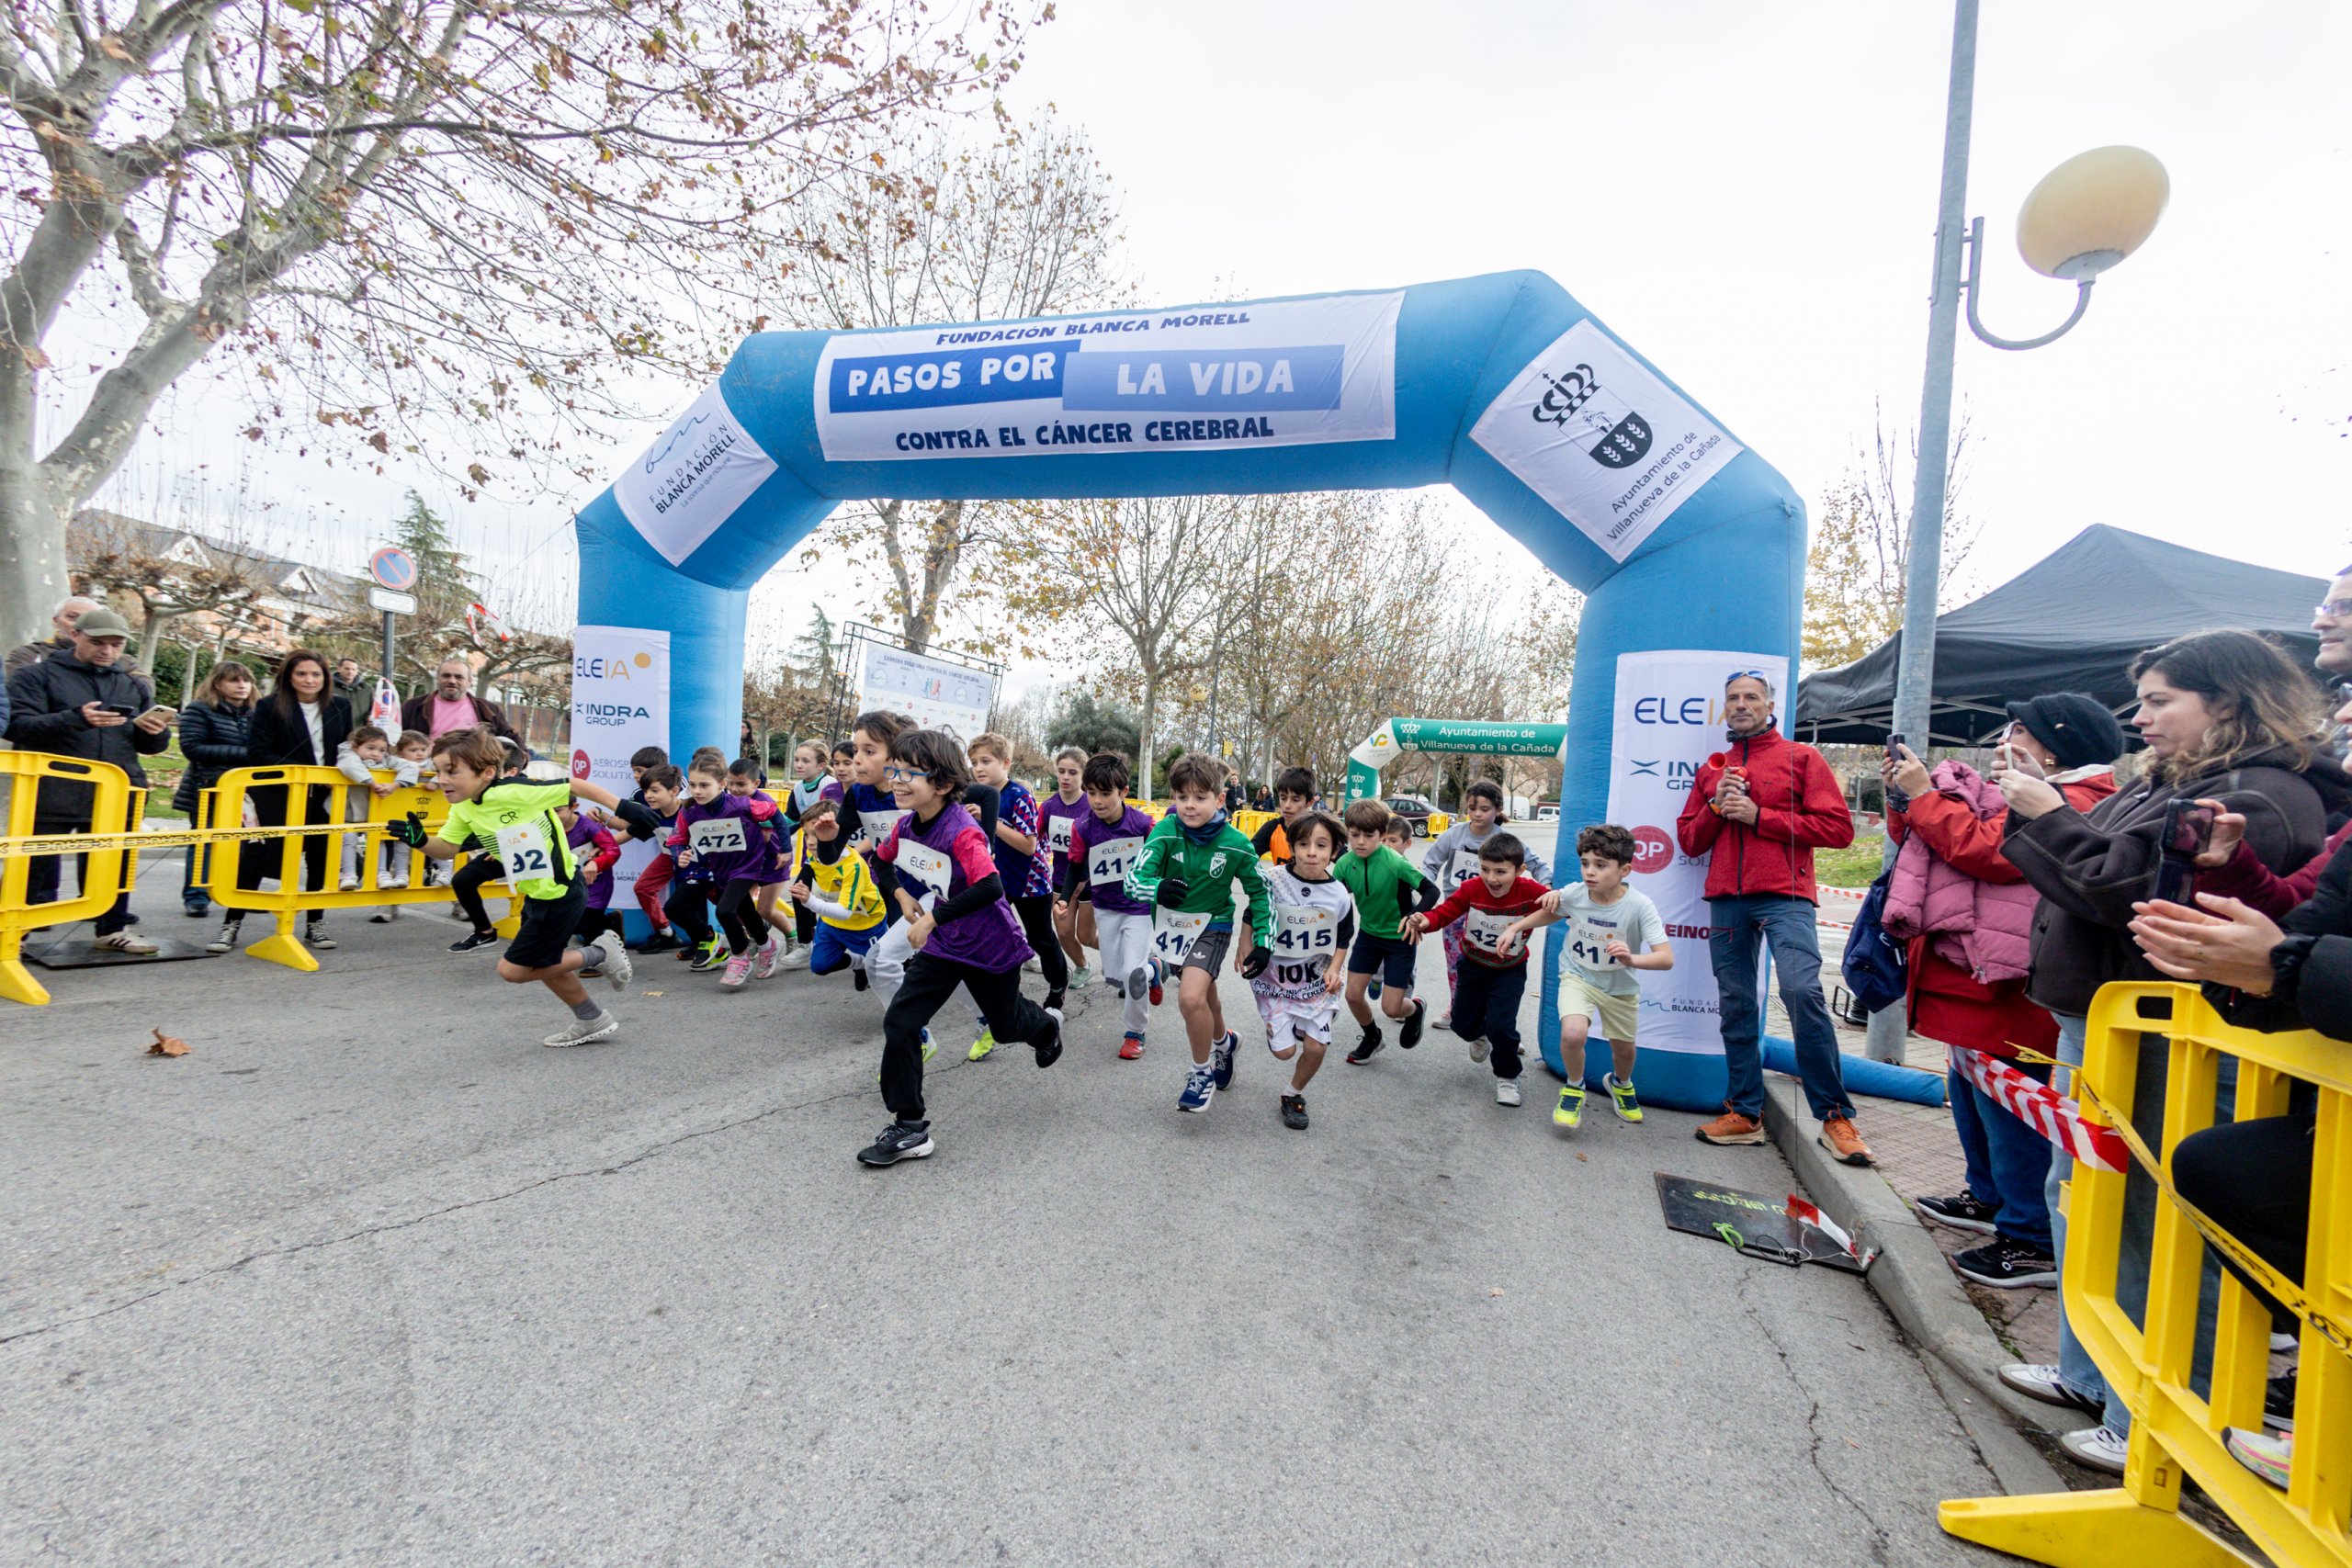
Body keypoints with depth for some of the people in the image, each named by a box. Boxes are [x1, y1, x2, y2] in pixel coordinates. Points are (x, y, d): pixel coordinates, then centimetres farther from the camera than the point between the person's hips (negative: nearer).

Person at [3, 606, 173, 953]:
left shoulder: (133, 686, 15)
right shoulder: (37, 675, 3)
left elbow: (150, 745, 16)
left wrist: (154, 731, -8)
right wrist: (75, 719, -26)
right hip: (51, 794, -3)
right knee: (32, 866, 4)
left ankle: (113, 928, 21)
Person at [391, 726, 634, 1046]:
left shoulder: (517, 791, -25)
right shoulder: (463, 807, -1)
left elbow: (577, 785, -20)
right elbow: (446, 849, 7)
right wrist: (420, 840, -14)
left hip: (561, 893, -9)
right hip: (535, 895, 9)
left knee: (513, 970, -1)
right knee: (546, 964, 20)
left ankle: (599, 955, 13)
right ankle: (594, 1021, 37)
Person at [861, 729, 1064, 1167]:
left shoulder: (962, 832, -29)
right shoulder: (905, 825, -6)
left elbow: (990, 887, -41)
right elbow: (884, 860, 16)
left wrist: (933, 917, -40)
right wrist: (907, 898, 7)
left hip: (991, 948, -6)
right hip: (942, 945, 6)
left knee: (1005, 1024, 17)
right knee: (898, 1023, -7)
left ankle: (1046, 1025, 55)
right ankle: (910, 1129, 5)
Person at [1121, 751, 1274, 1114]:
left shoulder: (1234, 843, -18)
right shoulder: (1165, 832, -19)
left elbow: (1260, 891, -4)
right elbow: (1134, 878, -26)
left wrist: (1263, 943, -8)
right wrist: (1157, 889, -48)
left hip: (1211, 926, -3)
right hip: (1170, 924, 3)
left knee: (1191, 997, -23)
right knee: (1205, 996, 21)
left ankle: (1202, 1071, 4)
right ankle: (1224, 1042, 54)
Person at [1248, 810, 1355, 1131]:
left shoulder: (1339, 895, -10)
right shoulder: (1273, 881, -17)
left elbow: (1343, 939, 6)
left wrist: (1334, 970, -7)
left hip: (1317, 979, 2)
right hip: (1275, 976, -1)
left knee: (1316, 1046, -4)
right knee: (1284, 1051, -3)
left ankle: (1294, 1096, 25)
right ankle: (1285, 1026, 35)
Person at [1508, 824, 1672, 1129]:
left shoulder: (1640, 906, -28)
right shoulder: (1573, 893, -21)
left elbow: (1666, 958, -32)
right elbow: (1551, 913, 3)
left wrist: (1632, 959, -51)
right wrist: (1515, 928, -8)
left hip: (1621, 986, 0)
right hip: (1578, 976, 0)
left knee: (1623, 1049, 18)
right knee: (1572, 1034, -26)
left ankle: (1620, 1083, 56)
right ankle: (1574, 1087, 5)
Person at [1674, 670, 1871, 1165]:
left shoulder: (1800, 757, 6)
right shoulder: (1712, 769, 18)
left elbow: (1838, 827, -3)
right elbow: (1689, 841, 17)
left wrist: (1758, 816, -10)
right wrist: (1716, 807, -2)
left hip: (1784, 895, -4)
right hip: (1726, 897, 4)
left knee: (1802, 991, -18)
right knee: (1736, 1003, 5)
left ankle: (1836, 1116, -3)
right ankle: (1746, 1113, 14)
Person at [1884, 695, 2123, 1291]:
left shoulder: (2069, 802, -14)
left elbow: (1985, 850, -26)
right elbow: (1937, 837, 20)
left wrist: (1923, 794, -17)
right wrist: (1906, 795, 5)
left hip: (2007, 991, -11)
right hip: (1976, 985, 11)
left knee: (2009, 1109, -4)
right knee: (1973, 1096, 22)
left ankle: (2034, 1242, 6)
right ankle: (1988, 1197, 37)